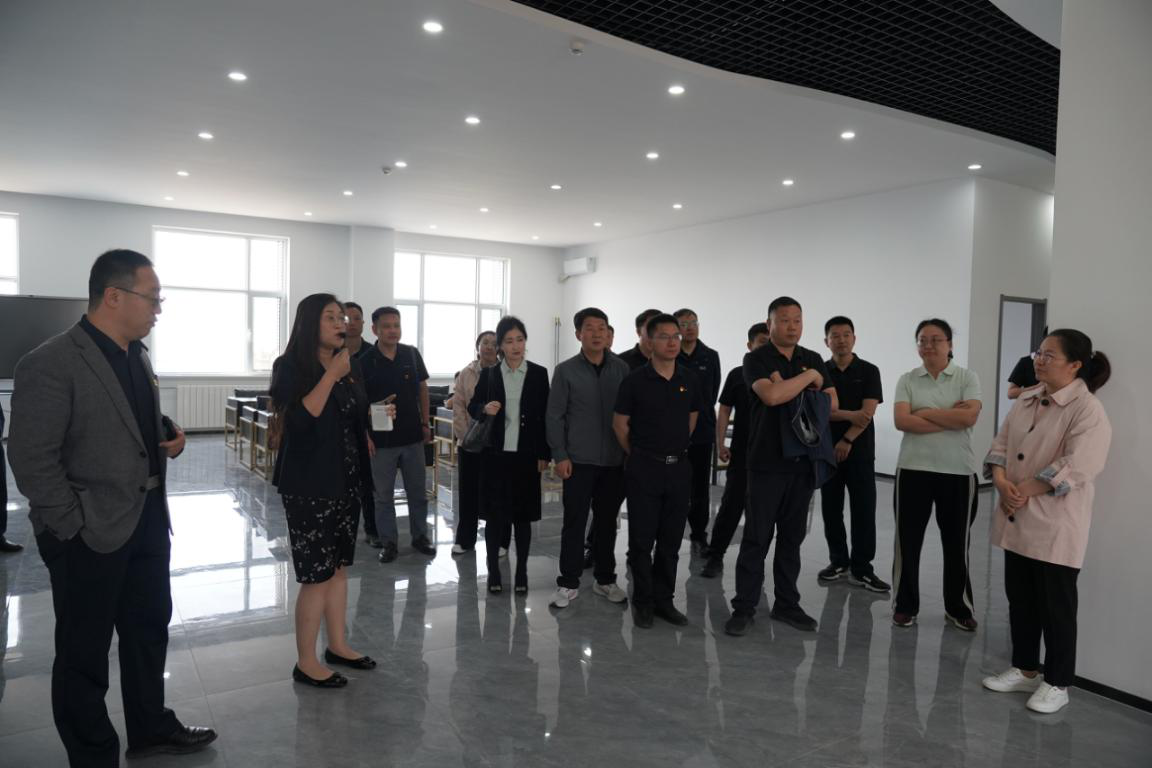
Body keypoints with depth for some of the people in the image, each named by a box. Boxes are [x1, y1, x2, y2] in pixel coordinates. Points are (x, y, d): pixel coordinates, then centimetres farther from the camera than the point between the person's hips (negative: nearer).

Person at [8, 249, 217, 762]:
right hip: (91, 535, -8)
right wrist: (75, 524, -18)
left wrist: (169, 433, 2)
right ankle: (93, 755, 28)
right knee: (84, 653, 11)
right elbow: (30, 460, -19)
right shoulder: (50, 364, -18)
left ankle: (151, 729, 40)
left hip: (147, 521, 8)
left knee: (150, 630, 21)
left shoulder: (137, 357, 7)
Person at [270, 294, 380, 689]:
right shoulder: (291, 367, -10)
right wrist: (331, 375, -22)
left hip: (346, 480, 6)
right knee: (317, 573, -2)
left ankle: (337, 645, 28)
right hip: (309, 484, -6)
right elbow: (299, 419, -24)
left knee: (339, 566, 14)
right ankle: (305, 663, 12)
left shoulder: (351, 365, 8)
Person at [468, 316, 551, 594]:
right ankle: (493, 571, 19)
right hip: (495, 454, 1)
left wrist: (544, 454, -1)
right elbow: (472, 407, 9)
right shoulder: (488, 374, 3)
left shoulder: (539, 374, 0)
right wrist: (485, 408, -14)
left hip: (526, 455, 0)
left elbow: (545, 416, 2)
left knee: (523, 516, 7)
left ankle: (521, 572, 20)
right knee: (495, 515, 6)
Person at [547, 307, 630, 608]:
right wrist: (560, 455, -8)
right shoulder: (566, 371, -2)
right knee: (575, 522, 2)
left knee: (607, 521, 12)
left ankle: (605, 579, 25)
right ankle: (568, 583, 13)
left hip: (615, 460, 2)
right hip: (579, 459, -2)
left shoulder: (621, 368, 4)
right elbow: (554, 416, -2)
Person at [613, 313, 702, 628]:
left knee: (671, 540, 11)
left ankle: (664, 600, 23)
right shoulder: (635, 380, -8)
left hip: (679, 467, 4)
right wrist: (641, 454, 8)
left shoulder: (689, 380, 4)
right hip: (643, 468, -3)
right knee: (642, 539, 4)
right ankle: (643, 602, 18)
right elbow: (620, 424, 0)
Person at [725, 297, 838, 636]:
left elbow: (832, 403, 6)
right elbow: (771, 396, -21)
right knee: (756, 538, 0)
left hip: (803, 462, 5)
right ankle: (743, 607, 9)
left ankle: (787, 604, 22)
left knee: (792, 538, 12)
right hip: (767, 462, -5)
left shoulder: (813, 360, 12)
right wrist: (808, 377, -8)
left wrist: (787, 389, -7)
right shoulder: (755, 359, -4)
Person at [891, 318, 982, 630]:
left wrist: (925, 412, -11)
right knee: (907, 541, 7)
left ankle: (958, 608, 28)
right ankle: (905, 606, 21)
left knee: (956, 543, 11)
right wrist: (950, 417, -13)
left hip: (958, 472, 0)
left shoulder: (967, 378, 1)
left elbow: (970, 417, -15)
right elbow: (902, 421, -11)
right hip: (913, 470, 1)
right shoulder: (907, 380, 3)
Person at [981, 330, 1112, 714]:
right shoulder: (1026, 400, 9)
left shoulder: (1088, 410, -14)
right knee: (1020, 599, 17)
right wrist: (1002, 482, -10)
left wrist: (1023, 491, -17)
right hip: (1017, 521, 7)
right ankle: (1025, 669, 33)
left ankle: (1057, 684, 22)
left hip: (1056, 525, -7)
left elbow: (1075, 467, -23)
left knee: (1056, 607, 6)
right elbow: (1001, 444, 7)